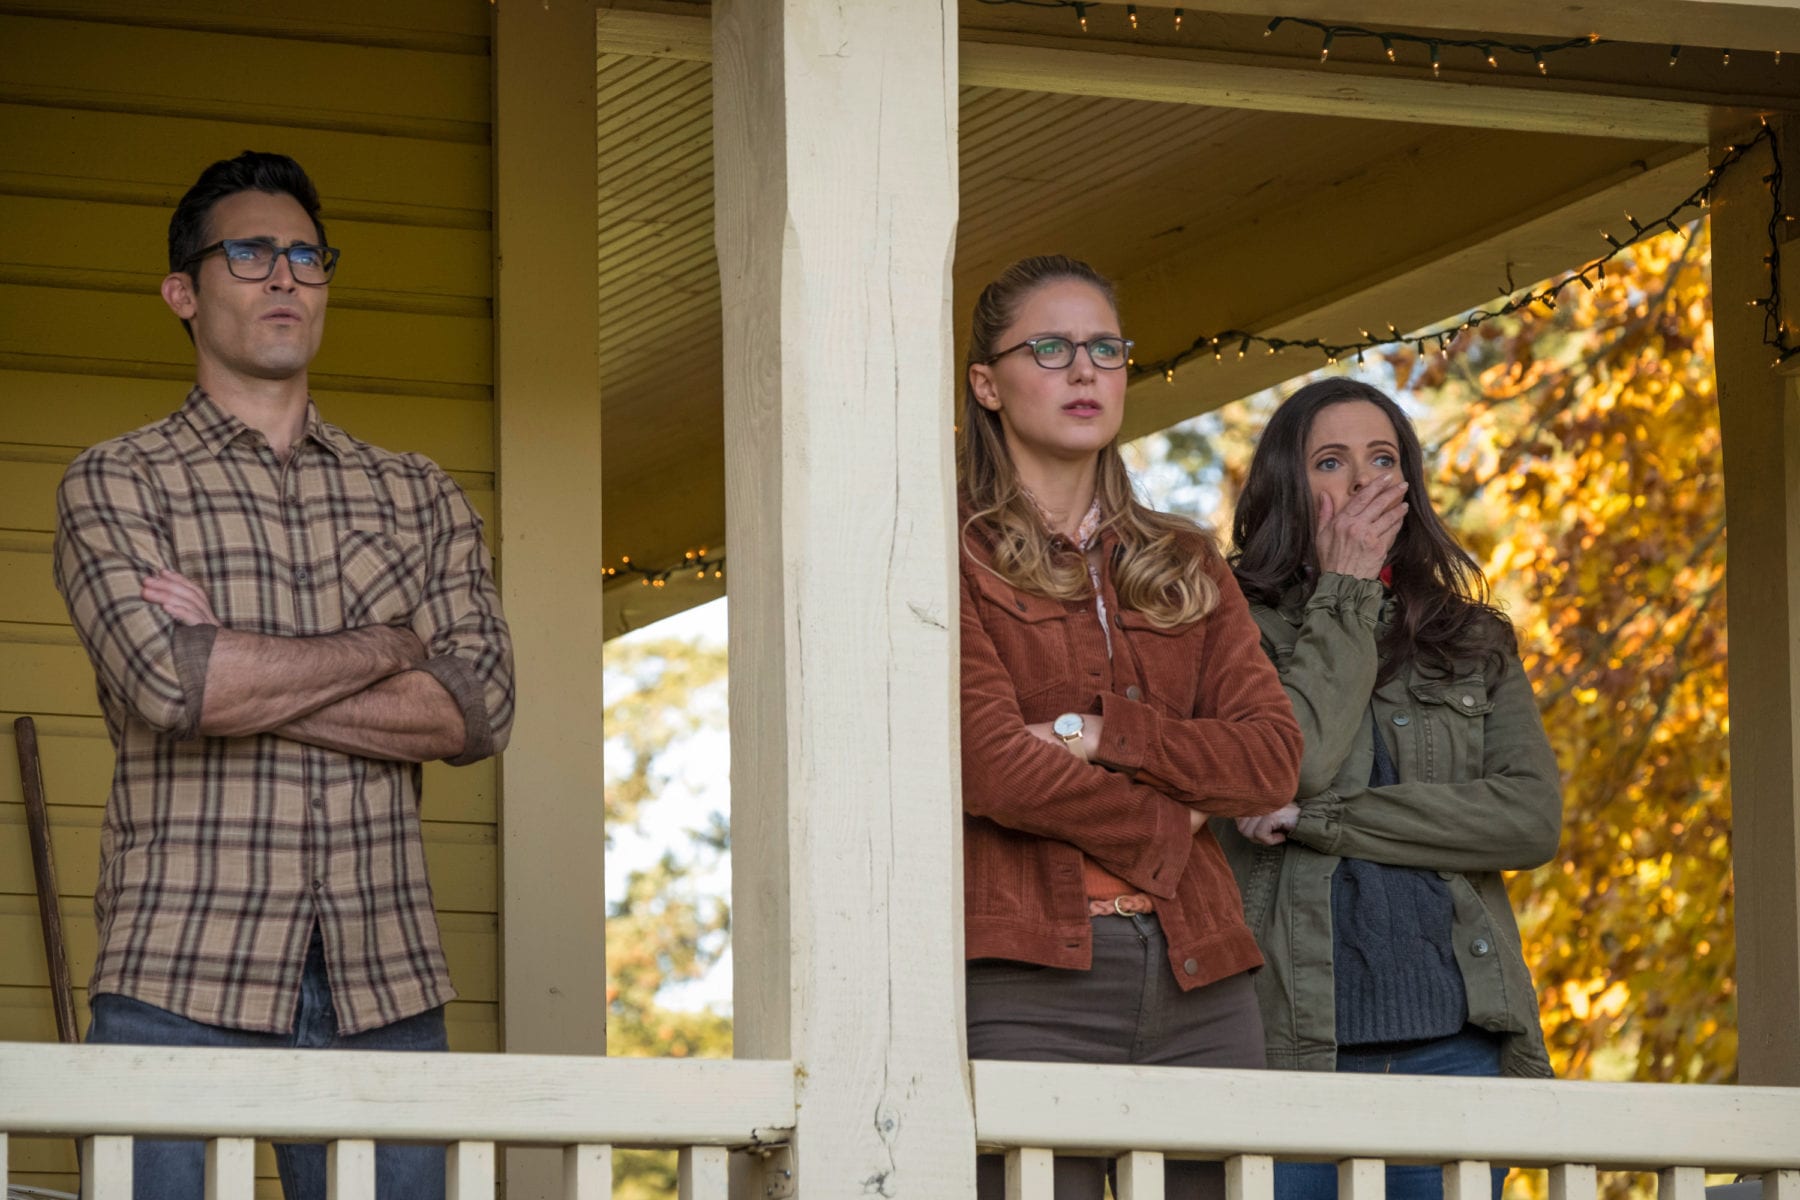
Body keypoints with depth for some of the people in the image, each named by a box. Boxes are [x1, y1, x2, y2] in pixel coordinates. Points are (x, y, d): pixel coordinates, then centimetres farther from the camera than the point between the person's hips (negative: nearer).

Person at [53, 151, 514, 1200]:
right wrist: (385, 649, -2)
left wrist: (241, 678, -6)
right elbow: (168, 681, -11)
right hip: (181, 984, -3)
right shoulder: (117, 484, 8)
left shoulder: (420, 497, 17)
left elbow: (478, 711, 1)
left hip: (385, 986, 3)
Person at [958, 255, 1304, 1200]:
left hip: (1197, 986, 5)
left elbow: (1273, 758, 7)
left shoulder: (1187, 567, 20)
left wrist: (1100, 735, -6)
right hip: (1028, 986, -5)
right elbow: (991, 766, -9)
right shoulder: (958, 558, 4)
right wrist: (1161, 831, 0)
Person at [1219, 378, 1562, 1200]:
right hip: (1295, 1032, -2)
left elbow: (1532, 817, 1)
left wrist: (1323, 819, -6)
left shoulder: (1474, 645, 16)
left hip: (1450, 1031, 3)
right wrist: (1345, 593, -1)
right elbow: (1289, 760, -12)